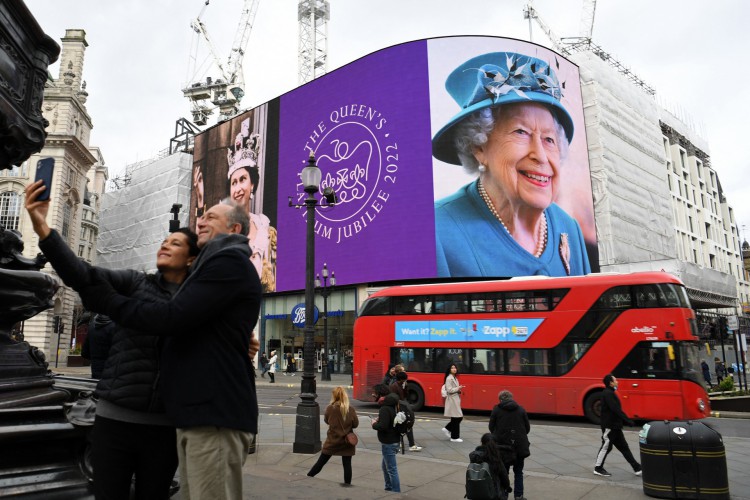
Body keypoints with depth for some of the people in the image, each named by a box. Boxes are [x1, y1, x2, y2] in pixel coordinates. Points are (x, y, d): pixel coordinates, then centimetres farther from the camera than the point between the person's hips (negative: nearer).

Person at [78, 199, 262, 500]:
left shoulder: (230, 261, -10)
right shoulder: (218, 263, 24)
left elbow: (173, 318, -17)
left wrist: (107, 301, -4)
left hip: (215, 413, -10)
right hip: (198, 410, 10)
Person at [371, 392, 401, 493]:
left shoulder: (385, 409, -21)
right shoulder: (393, 407, 6)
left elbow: (383, 427, -28)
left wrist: (374, 424, -10)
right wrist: (379, 420, 6)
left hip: (388, 443, -10)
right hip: (395, 441, 10)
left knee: (391, 469, 0)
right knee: (385, 466, 24)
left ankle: (396, 492, 7)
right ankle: (388, 489, 35)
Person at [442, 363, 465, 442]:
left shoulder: (455, 378, 15)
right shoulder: (449, 378, -14)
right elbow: (449, 390, -20)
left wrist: (459, 390, 2)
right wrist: (458, 388, -15)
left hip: (456, 400, 10)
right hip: (452, 400, -10)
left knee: (459, 417, 11)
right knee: (456, 418, -3)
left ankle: (447, 429, 22)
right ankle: (454, 437, 7)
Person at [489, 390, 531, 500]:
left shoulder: (496, 409, -3)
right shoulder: (521, 409, 2)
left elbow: (491, 427, 0)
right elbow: (527, 428, 6)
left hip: (503, 444, -2)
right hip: (520, 445, 2)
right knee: (518, 472, 17)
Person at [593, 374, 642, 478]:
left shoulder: (610, 393, 13)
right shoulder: (608, 394, -20)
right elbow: (616, 410, -26)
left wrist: (625, 420, 14)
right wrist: (628, 421, -23)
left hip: (615, 426, 10)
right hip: (609, 426, -10)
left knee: (624, 447, 12)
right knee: (606, 447, 0)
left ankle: (637, 468, 17)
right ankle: (598, 468, 12)